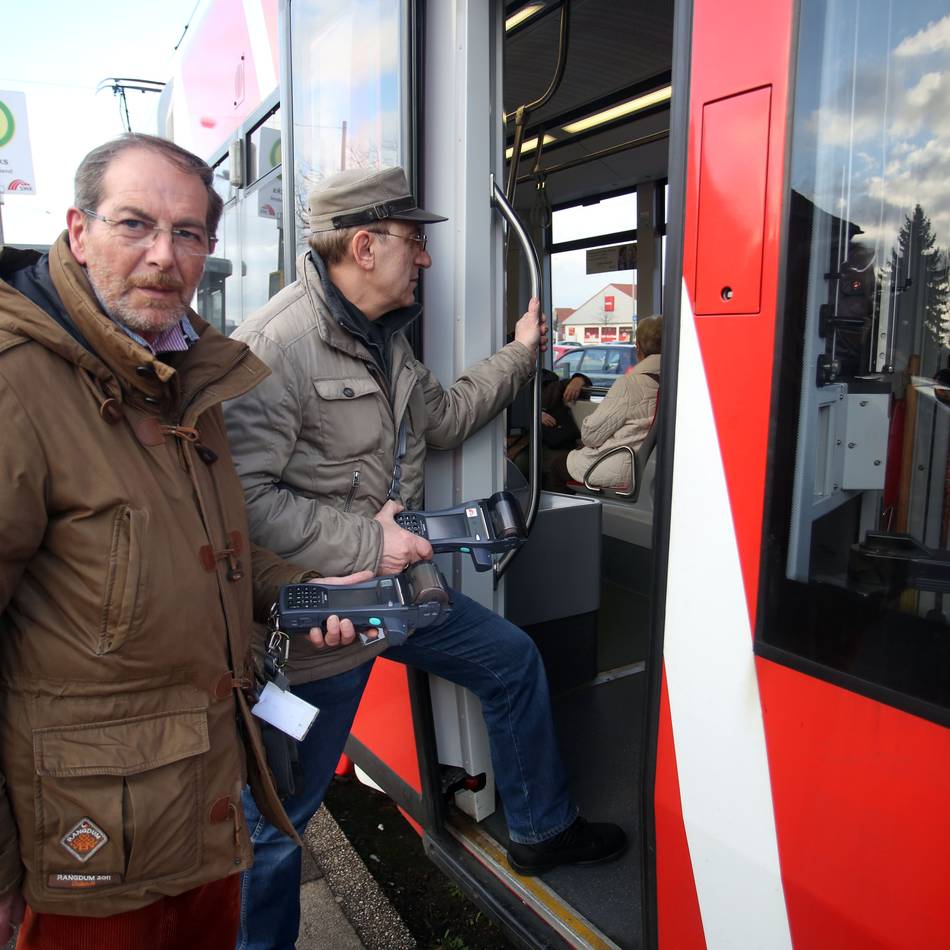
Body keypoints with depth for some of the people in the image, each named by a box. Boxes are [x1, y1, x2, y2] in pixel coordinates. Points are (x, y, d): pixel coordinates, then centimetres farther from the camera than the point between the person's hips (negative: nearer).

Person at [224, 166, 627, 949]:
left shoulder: (385, 338, 9)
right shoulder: (274, 347, -21)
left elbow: (444, 419, 20)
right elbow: (245, 495, -26)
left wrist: (518, 355, 18)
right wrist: (365, 544, -23)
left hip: (393, 585, 9)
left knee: (513, 660, 18)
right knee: (279, 814, 6)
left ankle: (542, 830, 39)